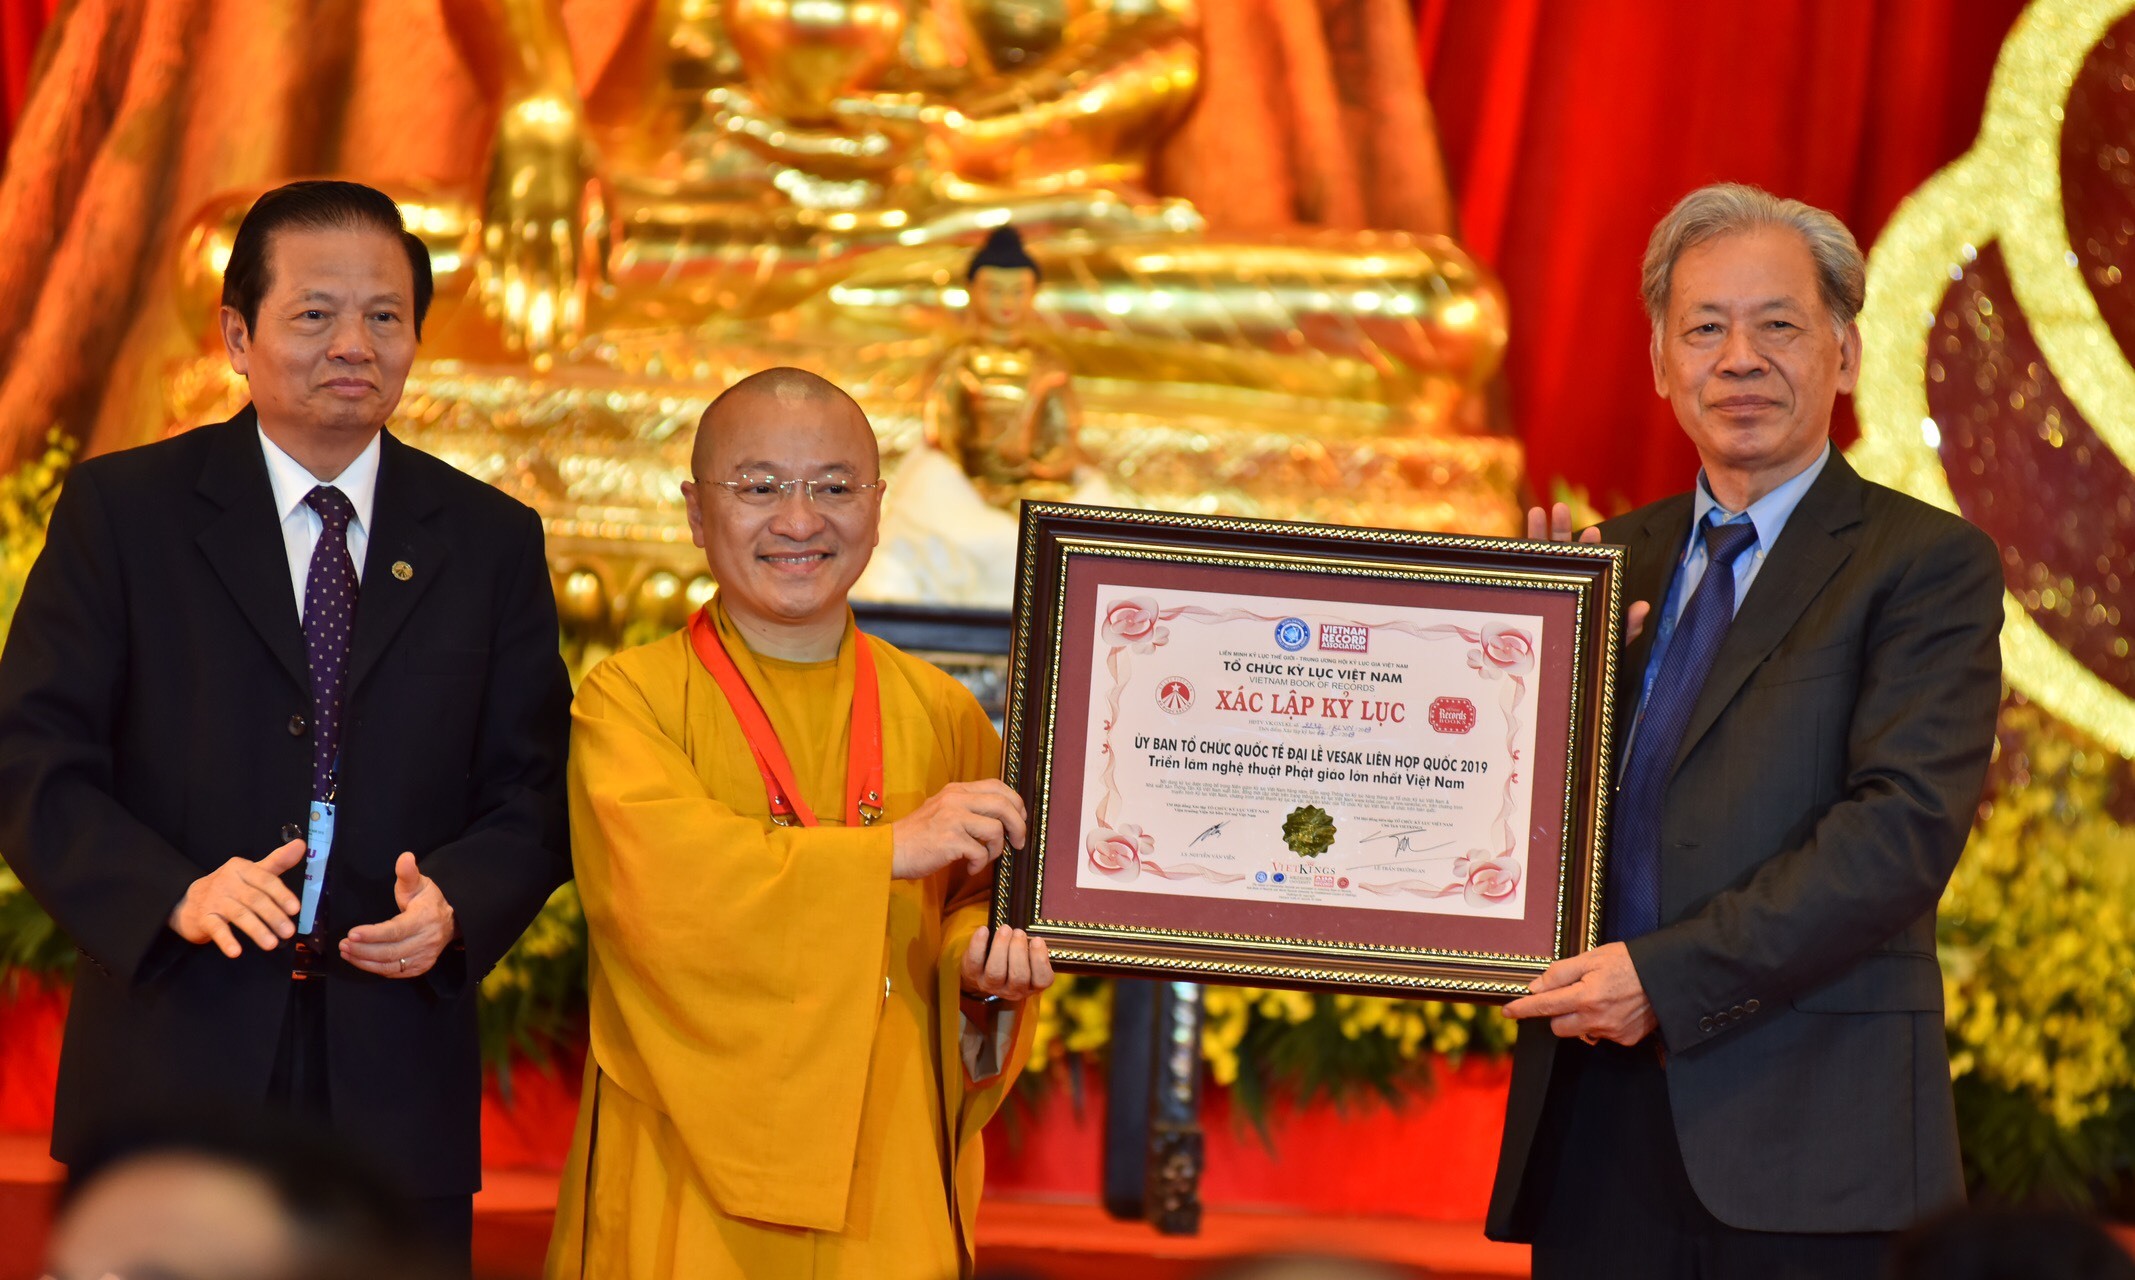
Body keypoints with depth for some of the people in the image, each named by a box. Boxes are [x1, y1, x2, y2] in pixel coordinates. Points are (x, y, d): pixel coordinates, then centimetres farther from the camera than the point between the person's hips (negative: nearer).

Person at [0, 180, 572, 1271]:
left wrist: (454, 907, -14)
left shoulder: (492, 542, 10)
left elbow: (531, 793, 7)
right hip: (169, 1081, -2)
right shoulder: (121, 510, 3)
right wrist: (177, 894, -20)